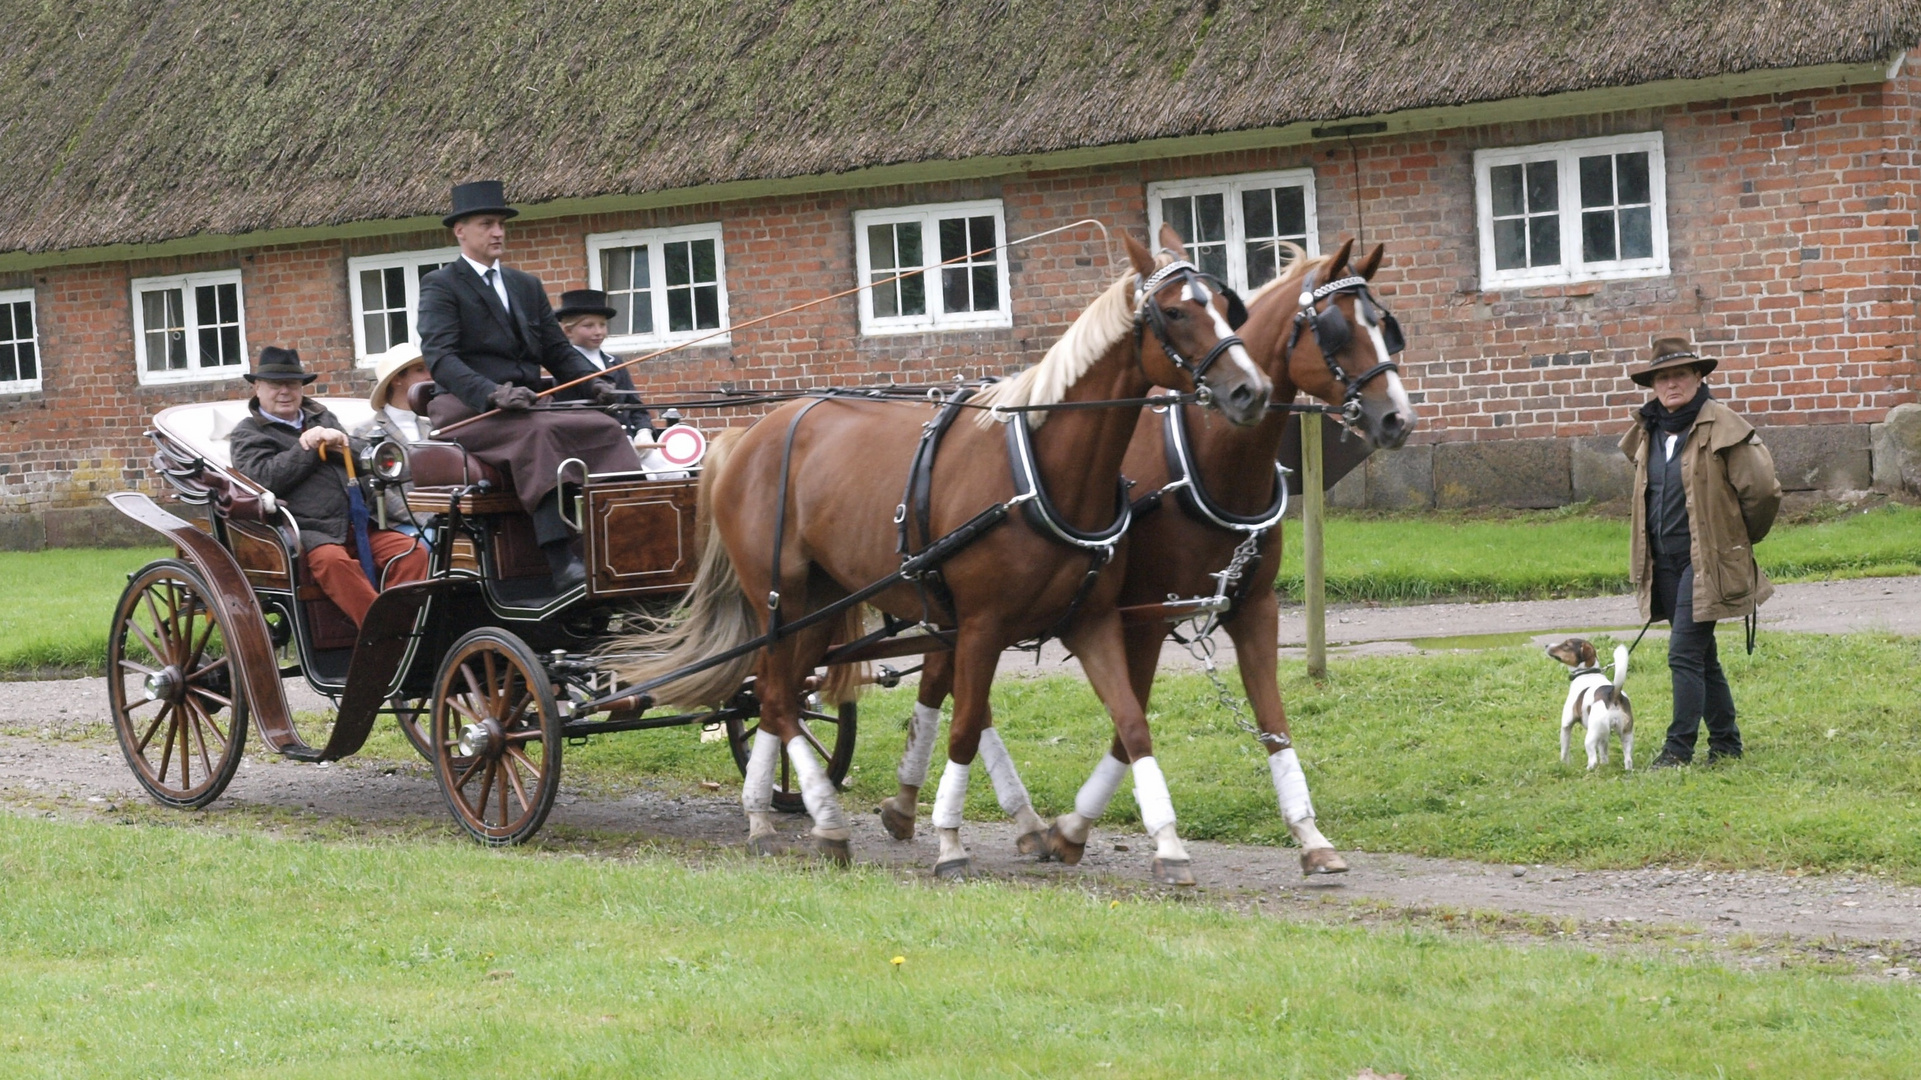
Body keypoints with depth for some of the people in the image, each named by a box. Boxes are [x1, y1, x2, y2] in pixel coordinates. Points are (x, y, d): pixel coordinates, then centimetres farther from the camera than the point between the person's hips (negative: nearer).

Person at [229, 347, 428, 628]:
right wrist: (307, 448, -1)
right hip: (304, 529, -5)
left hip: (356, 527, 6)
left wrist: (340, 443, -1)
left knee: (412, 551, -21)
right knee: (332, 559, -39)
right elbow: (264, 478, -5)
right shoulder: (248, 433, 14)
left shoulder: (322, 418, 29)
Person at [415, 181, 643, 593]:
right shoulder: (440, 286, 2)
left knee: (605, 428, -20)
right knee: (540, 434, -36)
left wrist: (594, 381, -3)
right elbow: (439, 357, -12)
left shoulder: (527, 286, 24)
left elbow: (557, 349, 20)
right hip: (467, 409, -6)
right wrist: (493, 393, -29)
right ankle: (563, 567, -45)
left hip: (526, 406, 7)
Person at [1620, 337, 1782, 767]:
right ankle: (1726, 742, 22)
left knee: (1685, 653, -12)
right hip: (1664, 562, 7)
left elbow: (1762, 489, -11)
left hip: (1706, 561, -7)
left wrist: (1740, 539, 3)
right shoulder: (1649, 431, 10)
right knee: (1701, 655, 13)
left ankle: (1679, 747, -8)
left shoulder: (1722, 428, -11)